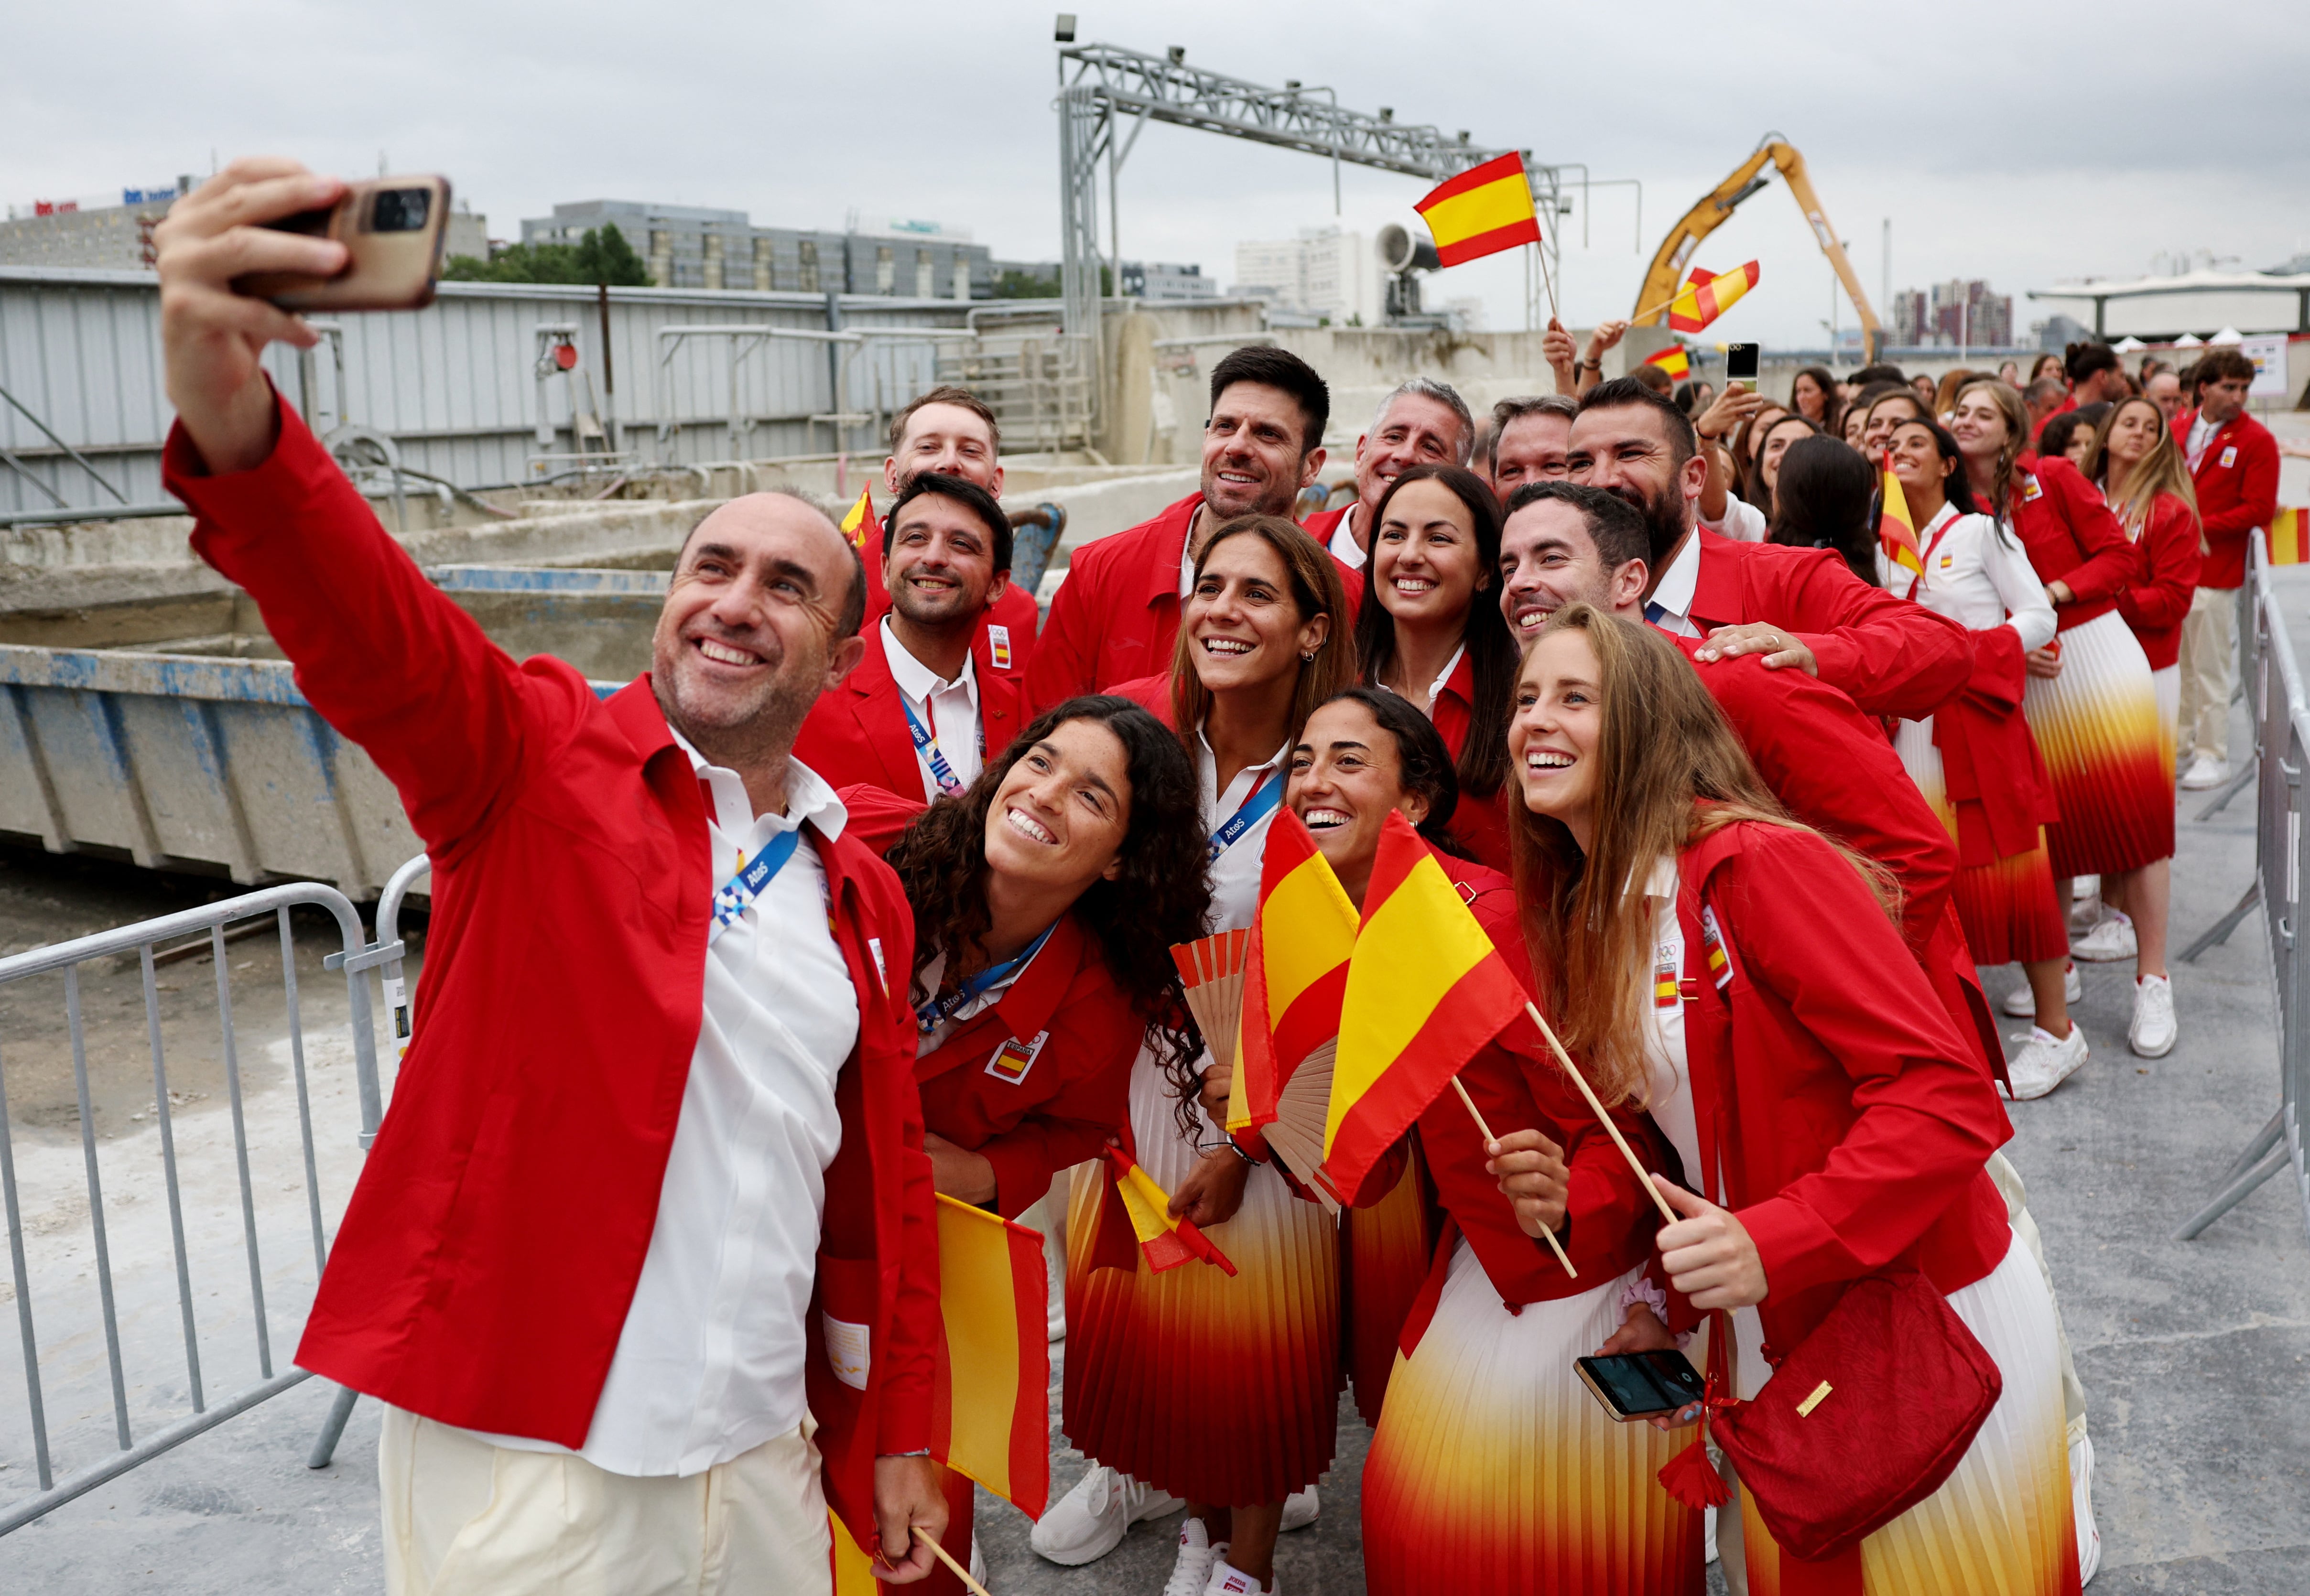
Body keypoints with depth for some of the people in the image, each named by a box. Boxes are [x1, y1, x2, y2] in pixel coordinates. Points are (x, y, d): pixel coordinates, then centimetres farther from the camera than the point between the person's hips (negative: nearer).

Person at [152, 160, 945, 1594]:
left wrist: (896, 1439, 14)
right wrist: (229, 410, -47)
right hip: (525, 1469, -4)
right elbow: (375, 632, -28)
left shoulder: (862, 893, 6)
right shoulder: (540, 760, -7)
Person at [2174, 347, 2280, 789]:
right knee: (2175, 664, 11)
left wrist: (2201, 527, -14)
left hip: (2214, 572, -4)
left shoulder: (2256, 441, -4)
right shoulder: (2177, 430, 7)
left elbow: (2259, 510, -8)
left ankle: (2213, 756, 8)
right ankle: (2178, 744, 23)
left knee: (2211, 670, 0)